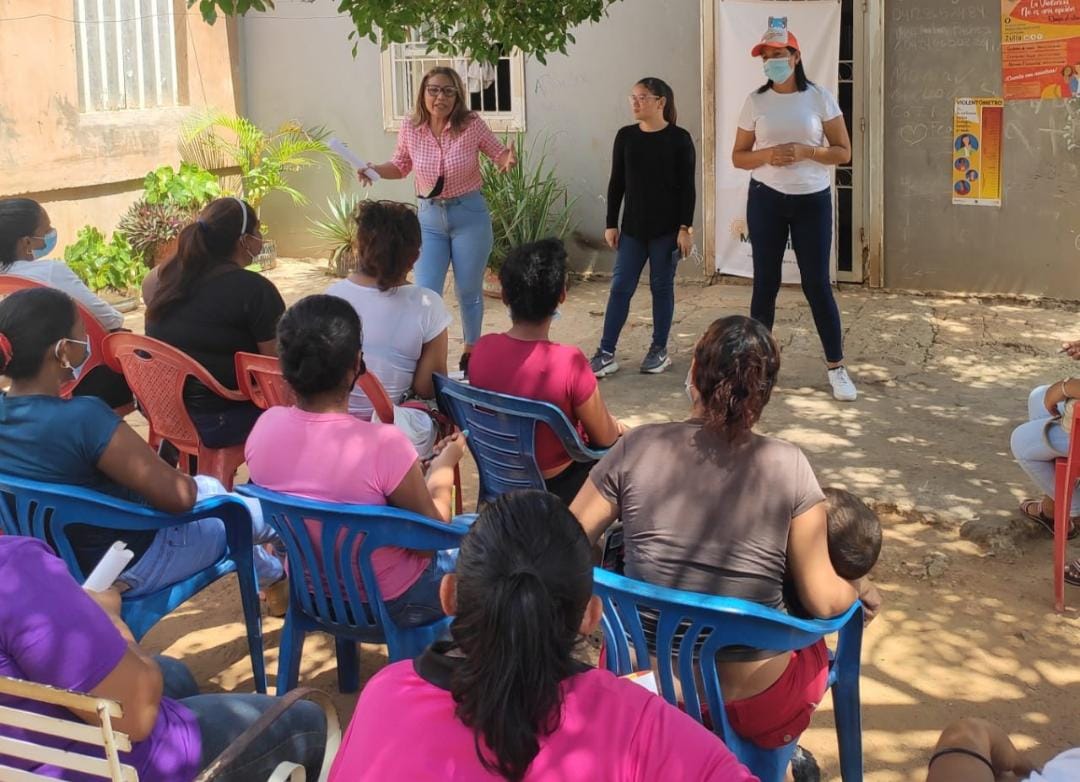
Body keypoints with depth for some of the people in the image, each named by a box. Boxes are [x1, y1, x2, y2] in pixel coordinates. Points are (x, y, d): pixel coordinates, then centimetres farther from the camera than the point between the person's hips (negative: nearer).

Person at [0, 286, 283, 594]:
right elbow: (179, 496, -29)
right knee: (244, 510, 22)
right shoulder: (83, 418, -37)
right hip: (128, 567, -8)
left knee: (207, 486, 30)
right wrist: (190, 484, -4)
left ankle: (273, 573, 56)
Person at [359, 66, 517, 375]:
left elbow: (499, 153, 2)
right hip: (429, 218, 2)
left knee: (468, 291, 12)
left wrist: (508, 159, -21)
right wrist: (375, 170, -7)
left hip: (469, 215, -2)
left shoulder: (471, 124, -12)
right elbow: (400, 166, 11)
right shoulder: (411, 129, -6)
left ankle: (472, 350, 32)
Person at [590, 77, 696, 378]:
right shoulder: (625, 136, 5)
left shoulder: (679, 138, -5)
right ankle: (606, 353, 1)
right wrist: (611, 223, 5)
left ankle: (659, 350, 17)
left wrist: (685, 227, -10)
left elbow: (687, 186, -5)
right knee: (620, 287, 0)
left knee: (661, 286, 5)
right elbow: (616, 183, 8)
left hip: (667, 227, -3)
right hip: (632, 227, 3)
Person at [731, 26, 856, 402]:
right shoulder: (755, 101, 1)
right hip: (766, 200, 1)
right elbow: (738, 157, 5)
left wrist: (805, 151, -17)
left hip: (812, 200, -1)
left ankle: (836, 367, 9)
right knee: (765, 283, 6)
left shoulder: (820, 98, -3)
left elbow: (843, 152, -1)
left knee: (817, 284, 0)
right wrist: (767, 155, -16)